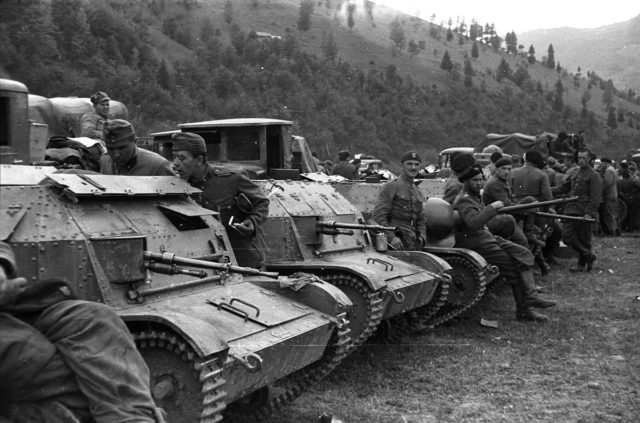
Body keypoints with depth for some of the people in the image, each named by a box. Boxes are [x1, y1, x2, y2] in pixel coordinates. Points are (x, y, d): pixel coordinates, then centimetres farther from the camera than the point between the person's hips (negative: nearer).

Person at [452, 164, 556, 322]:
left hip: (486, 237, 10)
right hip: (474, 243, -10)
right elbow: (473, 223, -31)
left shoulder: (475, 196, 17)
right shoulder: (463, 200, -15)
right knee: (513, 267, -15)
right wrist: (492, 208, -27)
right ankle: (523, 310, -6)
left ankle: (529, 296, -13)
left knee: (524, 254, -5)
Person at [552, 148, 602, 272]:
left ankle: (582, 264, 15)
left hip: (584, 212, -6)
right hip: (571, 210, 6)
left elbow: (596, 198, -9)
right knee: (567, 236, 0)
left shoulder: (593, 175, -4)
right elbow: (563, 188, 19)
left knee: (583, 239, 1)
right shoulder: (573, 172, 14)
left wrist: (589, 213, -19)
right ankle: (588, 256, 15)